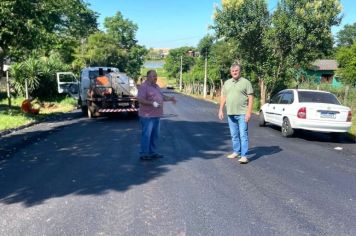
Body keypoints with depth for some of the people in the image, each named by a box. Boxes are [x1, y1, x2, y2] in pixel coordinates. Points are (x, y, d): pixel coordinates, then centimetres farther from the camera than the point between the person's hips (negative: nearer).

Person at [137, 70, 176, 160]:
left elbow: (162, 96, 23)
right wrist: (152, 103, -28)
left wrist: (170, 98, 5)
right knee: (146, 135, -4)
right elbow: (140, 99, -20)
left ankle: (152, 152, 24)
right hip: (147, 116, -9)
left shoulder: (156, 86, 17)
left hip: (156, 115, 9)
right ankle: (143, 154, 5)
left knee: (155, 135, 14)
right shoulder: (144, 86, -12)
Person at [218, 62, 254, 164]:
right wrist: (221, 110, 8)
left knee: (243, 135, -6)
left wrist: (249, 112, -14)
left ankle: (244, 156, -3)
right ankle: (236, 152, 28)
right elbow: (223, 97, 14)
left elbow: (250, 98, -7)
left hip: (242, 113, -5)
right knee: (234, 135, 14)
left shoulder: (246, 82, -3)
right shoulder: (227, 83, 12)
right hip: (230, 113, 5)